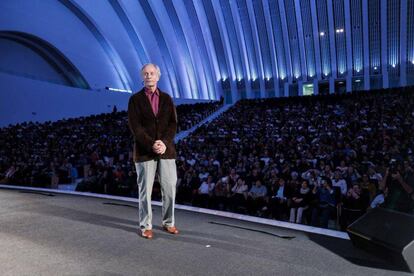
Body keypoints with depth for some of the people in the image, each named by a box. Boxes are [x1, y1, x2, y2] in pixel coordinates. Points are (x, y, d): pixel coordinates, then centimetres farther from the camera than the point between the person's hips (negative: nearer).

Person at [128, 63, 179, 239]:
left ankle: (168, 223, 22)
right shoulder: (135, 99, 2)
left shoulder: (167, 98, 10)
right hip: (144, 152, -2)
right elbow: (135, 127, -7)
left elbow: (173, 124, 2)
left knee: (170, 188, 6)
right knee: (145, 190, 3)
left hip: (166, 150, 3)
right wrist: (152, 145, -17)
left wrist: (164, 143, -14)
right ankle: (146, 226, 17)